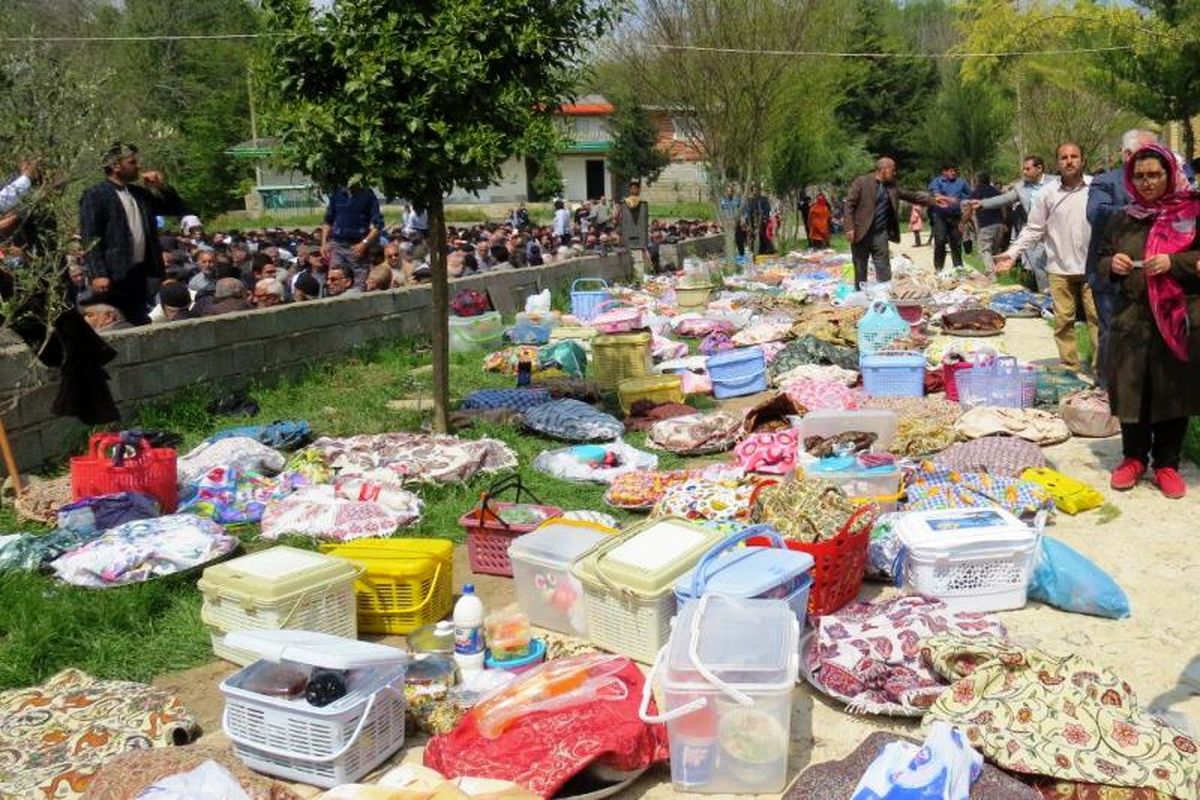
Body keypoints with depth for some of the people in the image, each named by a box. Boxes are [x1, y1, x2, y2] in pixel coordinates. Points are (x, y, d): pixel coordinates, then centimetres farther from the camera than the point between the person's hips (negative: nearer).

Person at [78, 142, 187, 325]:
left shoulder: (140, 193, 16)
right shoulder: (95, 196, -5)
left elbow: (177, 210, 21)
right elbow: (90, 239, -12)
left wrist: (162, 187, 5)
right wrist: (97, 275, -20)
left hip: (140, 273, 7)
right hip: (113, 276, -7)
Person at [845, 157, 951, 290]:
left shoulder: (891, 186, 9)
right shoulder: (861, 182, -7)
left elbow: (911, 195, 13)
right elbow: (849, 205, -10)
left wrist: (932, 200, 4)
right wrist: (850, 228, -16)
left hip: (880, 233, 4)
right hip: (861, 232, -4)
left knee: (883, 267, 0)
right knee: (860, 267, 6)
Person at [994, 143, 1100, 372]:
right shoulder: (1047, 194, 2)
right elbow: (1033, 229, 4)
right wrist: (1011, 253, -4)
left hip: (1093, 267, -1)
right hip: (1060, 269, 1)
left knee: (1097, 317, 0)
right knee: (1063, 321, 6)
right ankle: (1069, 367, 16)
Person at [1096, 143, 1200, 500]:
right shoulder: (1122, 220, 11)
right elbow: (1100, 262, 17)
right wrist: (1112, 264, -5)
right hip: (1132, 318, 3)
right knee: (1132, 388, 5)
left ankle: (1166, 463, 17)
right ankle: (1133, 457, 22)